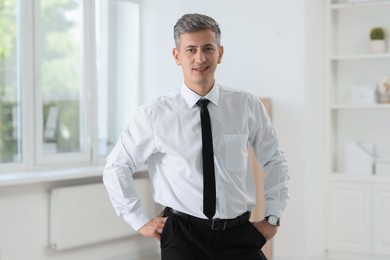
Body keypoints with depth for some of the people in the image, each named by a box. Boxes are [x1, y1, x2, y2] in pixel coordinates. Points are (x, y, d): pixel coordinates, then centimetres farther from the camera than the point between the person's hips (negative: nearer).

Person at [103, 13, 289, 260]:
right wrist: (141, 221, 2)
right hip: (183, 237, -1)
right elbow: (116, 168, 3)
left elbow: (274, 161, 12)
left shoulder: (248, 106, 0)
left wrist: (273, 217, 7)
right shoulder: (155, 114, -5)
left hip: (240, 234, 2)